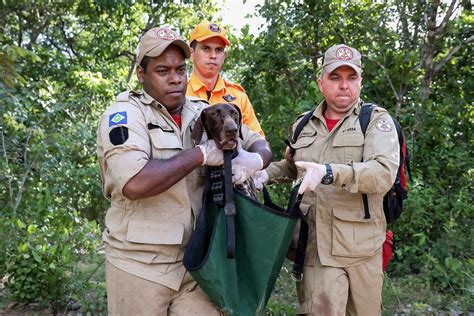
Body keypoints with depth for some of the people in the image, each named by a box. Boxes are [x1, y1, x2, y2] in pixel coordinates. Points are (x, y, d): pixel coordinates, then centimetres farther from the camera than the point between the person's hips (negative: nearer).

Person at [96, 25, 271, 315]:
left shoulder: (205, 115, 6)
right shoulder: (124, 114, -10)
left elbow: (260, 144, 14)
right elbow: (134, 183, -27)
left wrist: (254, 160, -11)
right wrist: (200, 154, -18)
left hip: (196, 261, 4)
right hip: (139, 265, -4)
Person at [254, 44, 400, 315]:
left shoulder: (377, 120, -2)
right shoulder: (303, 126, 10)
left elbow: (384, 173, -19)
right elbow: (292, 167, 28)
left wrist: (329, 173, -32)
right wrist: (266, 174, 8)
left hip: (362, 246, -1)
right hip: (317, 246, 2)